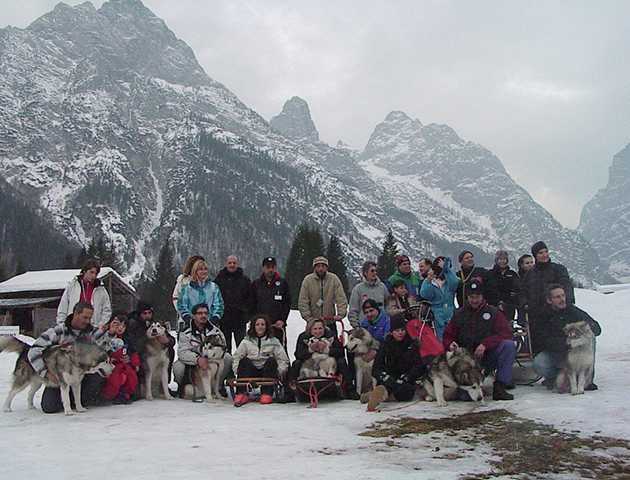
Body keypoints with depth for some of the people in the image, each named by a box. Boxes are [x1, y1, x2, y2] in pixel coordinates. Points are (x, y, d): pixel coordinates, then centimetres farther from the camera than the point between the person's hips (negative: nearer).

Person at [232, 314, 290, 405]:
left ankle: (266, 393, -32)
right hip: (251, 372, 1)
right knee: (244, 360, -26)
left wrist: (278, 371, -12)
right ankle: (241, 393, -35)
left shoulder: (274, 342, 11)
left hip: (267, 373, -1)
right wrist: (238, 370, -11)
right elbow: (236, 358, 9)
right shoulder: (246, 341, 15)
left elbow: (284, 361, 6)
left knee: (271, 360, -28)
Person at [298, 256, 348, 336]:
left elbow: (341, 298, -4)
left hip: (330, 321, 1)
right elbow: (303, 301, -2)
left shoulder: (334, 279, -1)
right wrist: (307, 316, -13)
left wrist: (341, 313, -16)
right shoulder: (308, 280, -2)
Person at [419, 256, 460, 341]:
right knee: (441, 340, -1)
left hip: (450, 313, 1)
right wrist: (429, 281, -20)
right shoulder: (428, 281, 9)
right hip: (437, 315, 0)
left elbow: (455, 284, -13)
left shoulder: (450, 278, 11)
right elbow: (425, 295, -8)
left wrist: (446, 269, -12)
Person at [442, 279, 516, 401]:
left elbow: (506, 333, -6)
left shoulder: (493, 312, 8)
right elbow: (447, 336, 13)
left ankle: (499, 387, -25)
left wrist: (485, 344, -21)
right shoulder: (459, 314, 13)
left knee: (509, 345, -29)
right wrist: (450, 344, -13)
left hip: (488, 358, 1)